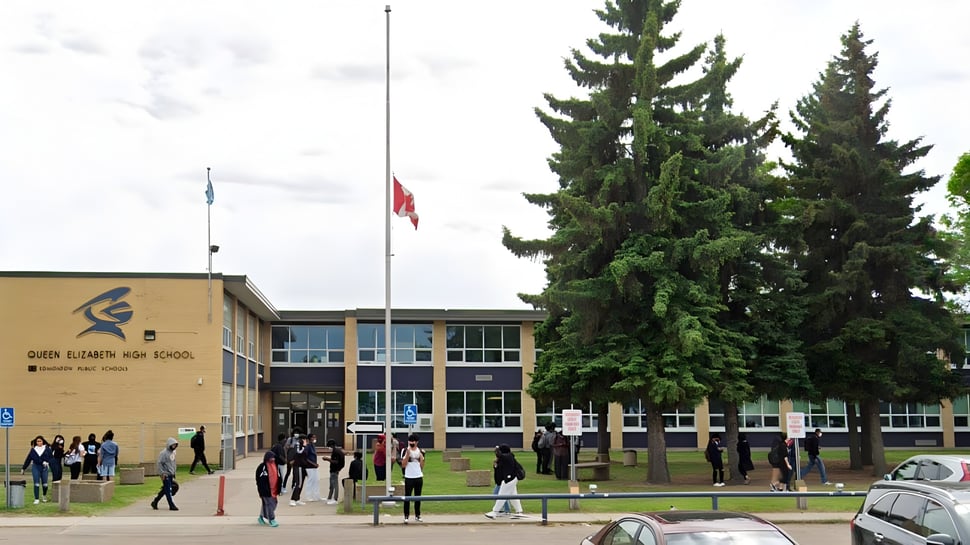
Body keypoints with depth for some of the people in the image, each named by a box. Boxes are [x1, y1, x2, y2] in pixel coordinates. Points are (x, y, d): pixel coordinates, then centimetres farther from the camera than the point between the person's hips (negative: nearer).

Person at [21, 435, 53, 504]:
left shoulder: (47, 449, 1)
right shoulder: (33, 450, 4)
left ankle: (44, 496, 32)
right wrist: (23, 468, 10)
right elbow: (28, 459, 8)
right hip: (35, 467, 0)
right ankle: (36, 499, -2)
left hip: (44, 468, 0)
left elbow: (52, 458, 3)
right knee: (36, 483, -6)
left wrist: (47, 462, -16)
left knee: (44, 483, 4)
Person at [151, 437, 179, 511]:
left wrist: (174, 472, 17)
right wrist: (162, 473, -19)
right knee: (168, 490, -6)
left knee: (165, 489, 13)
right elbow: (159, 463, -16)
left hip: (171, 475, 8)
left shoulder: (173, 452, 11)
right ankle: (171, 506, -4)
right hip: (165, 475, -8)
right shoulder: (164, 453, -15)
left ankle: (155, 502, 26)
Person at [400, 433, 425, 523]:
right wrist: (407, 454, -15)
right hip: (409, 477, -3)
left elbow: (422, 465, 8)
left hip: (419, 477, 3)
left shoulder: (420, 451, 6)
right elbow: (403, 465, -7)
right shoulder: (405, 451, -2)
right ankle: (406, 516, 1)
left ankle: (417, 515, 16)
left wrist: (421, 457, -8)